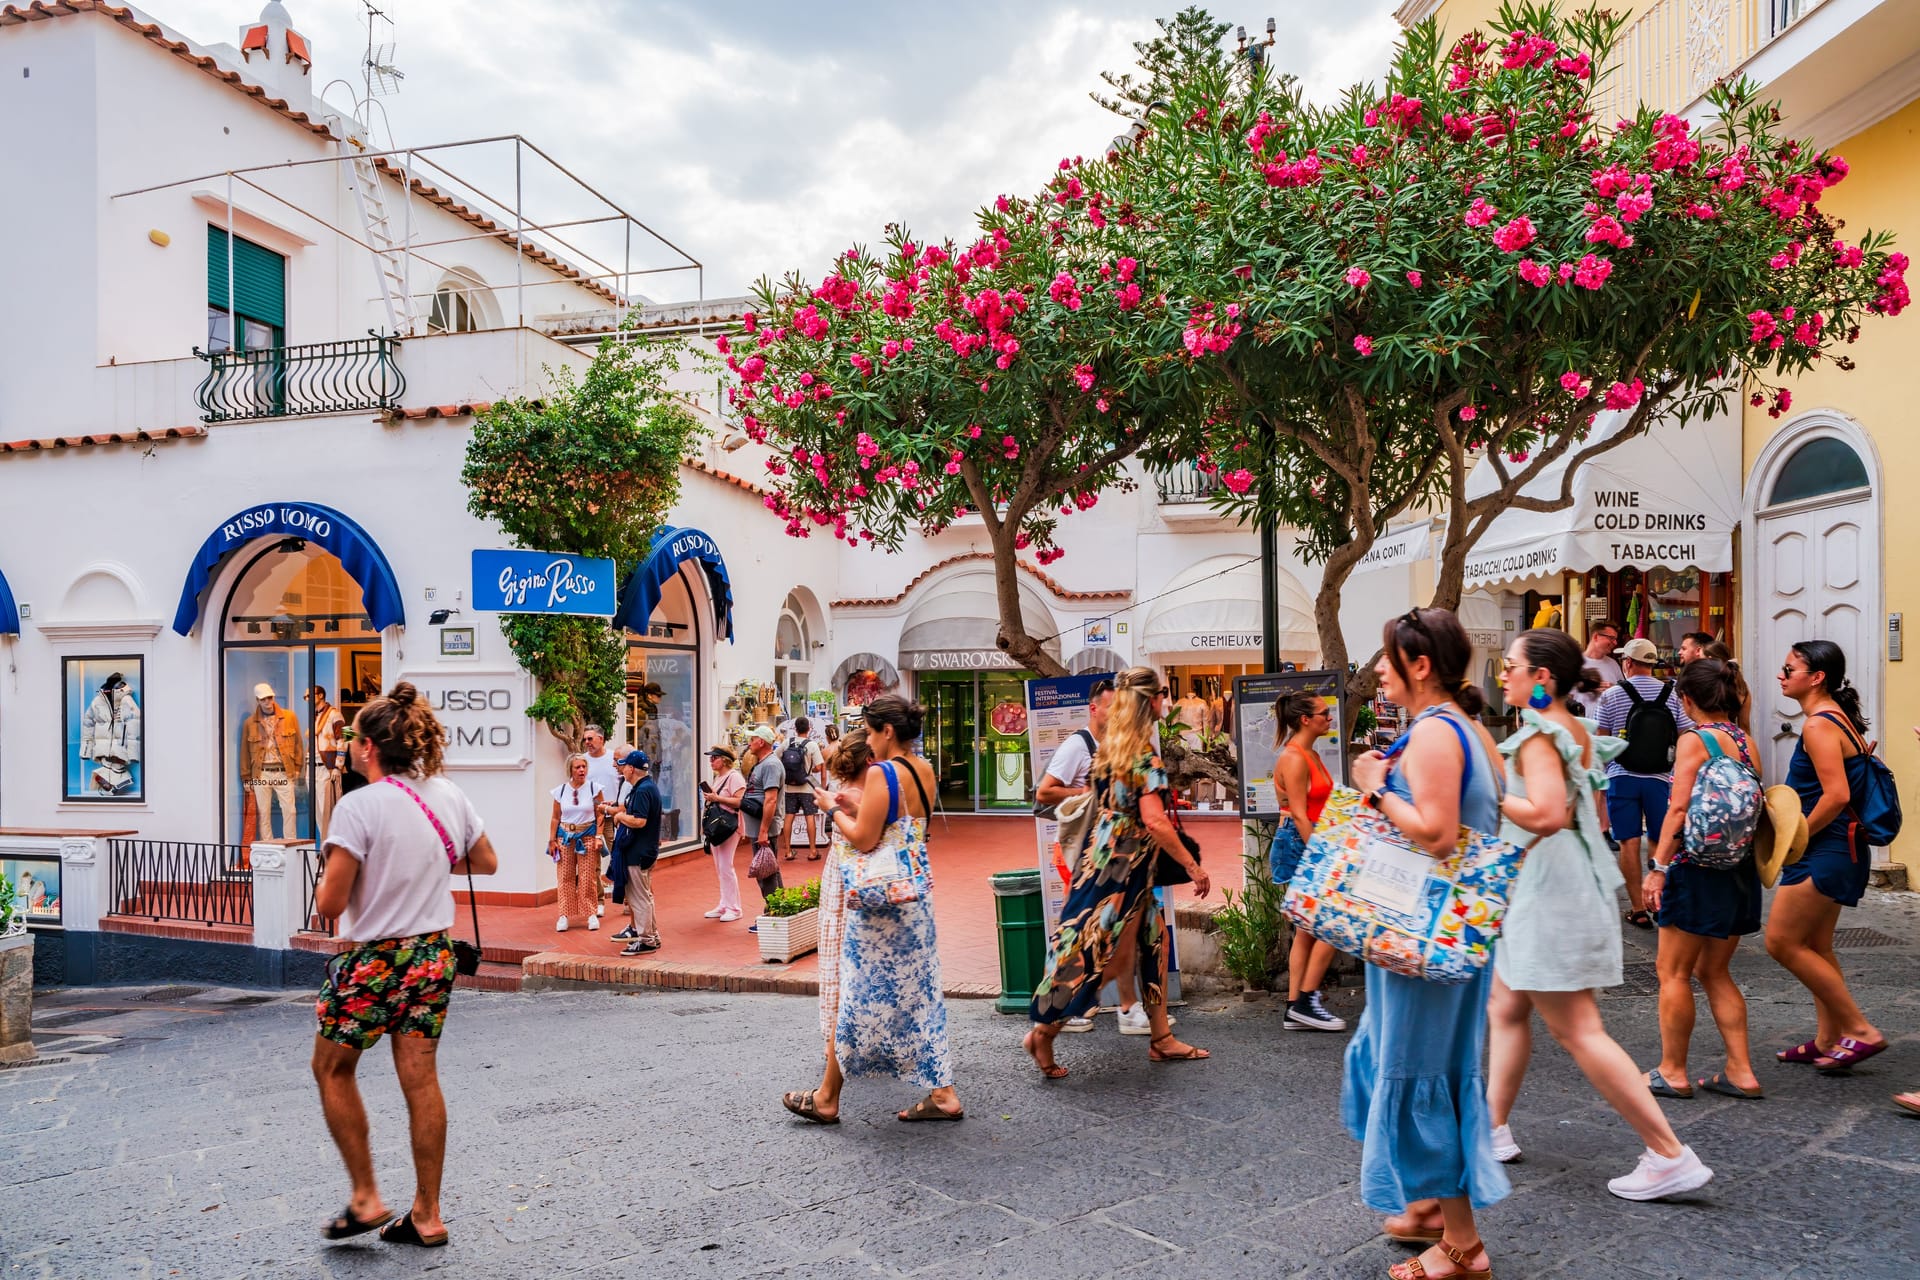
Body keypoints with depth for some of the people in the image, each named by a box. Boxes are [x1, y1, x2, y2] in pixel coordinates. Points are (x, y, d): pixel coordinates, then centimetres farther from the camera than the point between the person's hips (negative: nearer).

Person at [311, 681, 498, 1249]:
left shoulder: (358, 807, -17)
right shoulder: (448, 795, 1)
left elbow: (329, 903, -17)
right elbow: (486, 863, 14)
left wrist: (329, 873, 4)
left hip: (373, 961, -5)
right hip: (433, 954, 6)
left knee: (332, 1070, 17)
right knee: (421, 1080, 11)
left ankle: (366, 1198, 18)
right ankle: (427, 1215, 18)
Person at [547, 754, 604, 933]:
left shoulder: (594, 788, -1)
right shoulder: (561, 790, 3)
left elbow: (600, 816, 1)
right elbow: (556, 818, 8)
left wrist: (598, 837, -6)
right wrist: (552, 840, 4)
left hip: (587, 836, -1)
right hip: (565, 836, 2)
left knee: (588, 878, -3)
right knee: (565, 877, 1)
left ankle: (591, 914, 8)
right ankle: (564, 916, 8)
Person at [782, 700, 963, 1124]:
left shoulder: (881, 774, -18)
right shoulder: (925, 771, 7)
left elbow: (863, 839, -19)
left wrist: (835, 809, -4)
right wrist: (858, 808, 13)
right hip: (915, 898, 8)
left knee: (857, 993, 2)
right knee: (918, 992, 12)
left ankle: (827, 1098, 15)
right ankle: (942, 1093, 15)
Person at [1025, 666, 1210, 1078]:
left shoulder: (1109, 746, 8)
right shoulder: (1145, 755, -18)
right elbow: (1154, 821, -25)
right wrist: (1193, 866, -19)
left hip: (1108, 855, 9)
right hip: (1123, 864, -9)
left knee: (1153, 942, 14)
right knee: (1096, 952, -2)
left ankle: (1162, 1039, 22)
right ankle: (1044, 1031, 6)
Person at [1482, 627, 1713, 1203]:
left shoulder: (1538, 735, -17)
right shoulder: (1581, 732, 12)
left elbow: (1546, 814, -31)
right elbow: (1594, 817, 18)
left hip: (1547, 892, -10)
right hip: (1570, 884, 10)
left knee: (1578, 1031, -5)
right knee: (1505, 1007, 17)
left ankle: (1671, 1157, 1)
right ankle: (1493, 1126, 26)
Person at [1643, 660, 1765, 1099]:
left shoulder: (1694, 740, -13)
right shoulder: (1745, 740, 8)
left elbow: (1679, 810, -18)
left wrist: (1658, 867, -15)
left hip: (1697, 867, -8)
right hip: (1741, 870, 8)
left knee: (1673, 973, 4)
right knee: (1713, 972, 18)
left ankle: (1672, 1071, 11)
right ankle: (1740, 1070, 18)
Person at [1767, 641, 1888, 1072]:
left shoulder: (1819, 725, -19)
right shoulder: (1840, 718, 12)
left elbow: (1837, 795, -26)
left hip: (1826, 851, -11)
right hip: (1833, 849, 11)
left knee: (1782, 942, -5)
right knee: (1815, 947, 16)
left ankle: (1860, 1030, 2)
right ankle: (1828, 1040, 23)